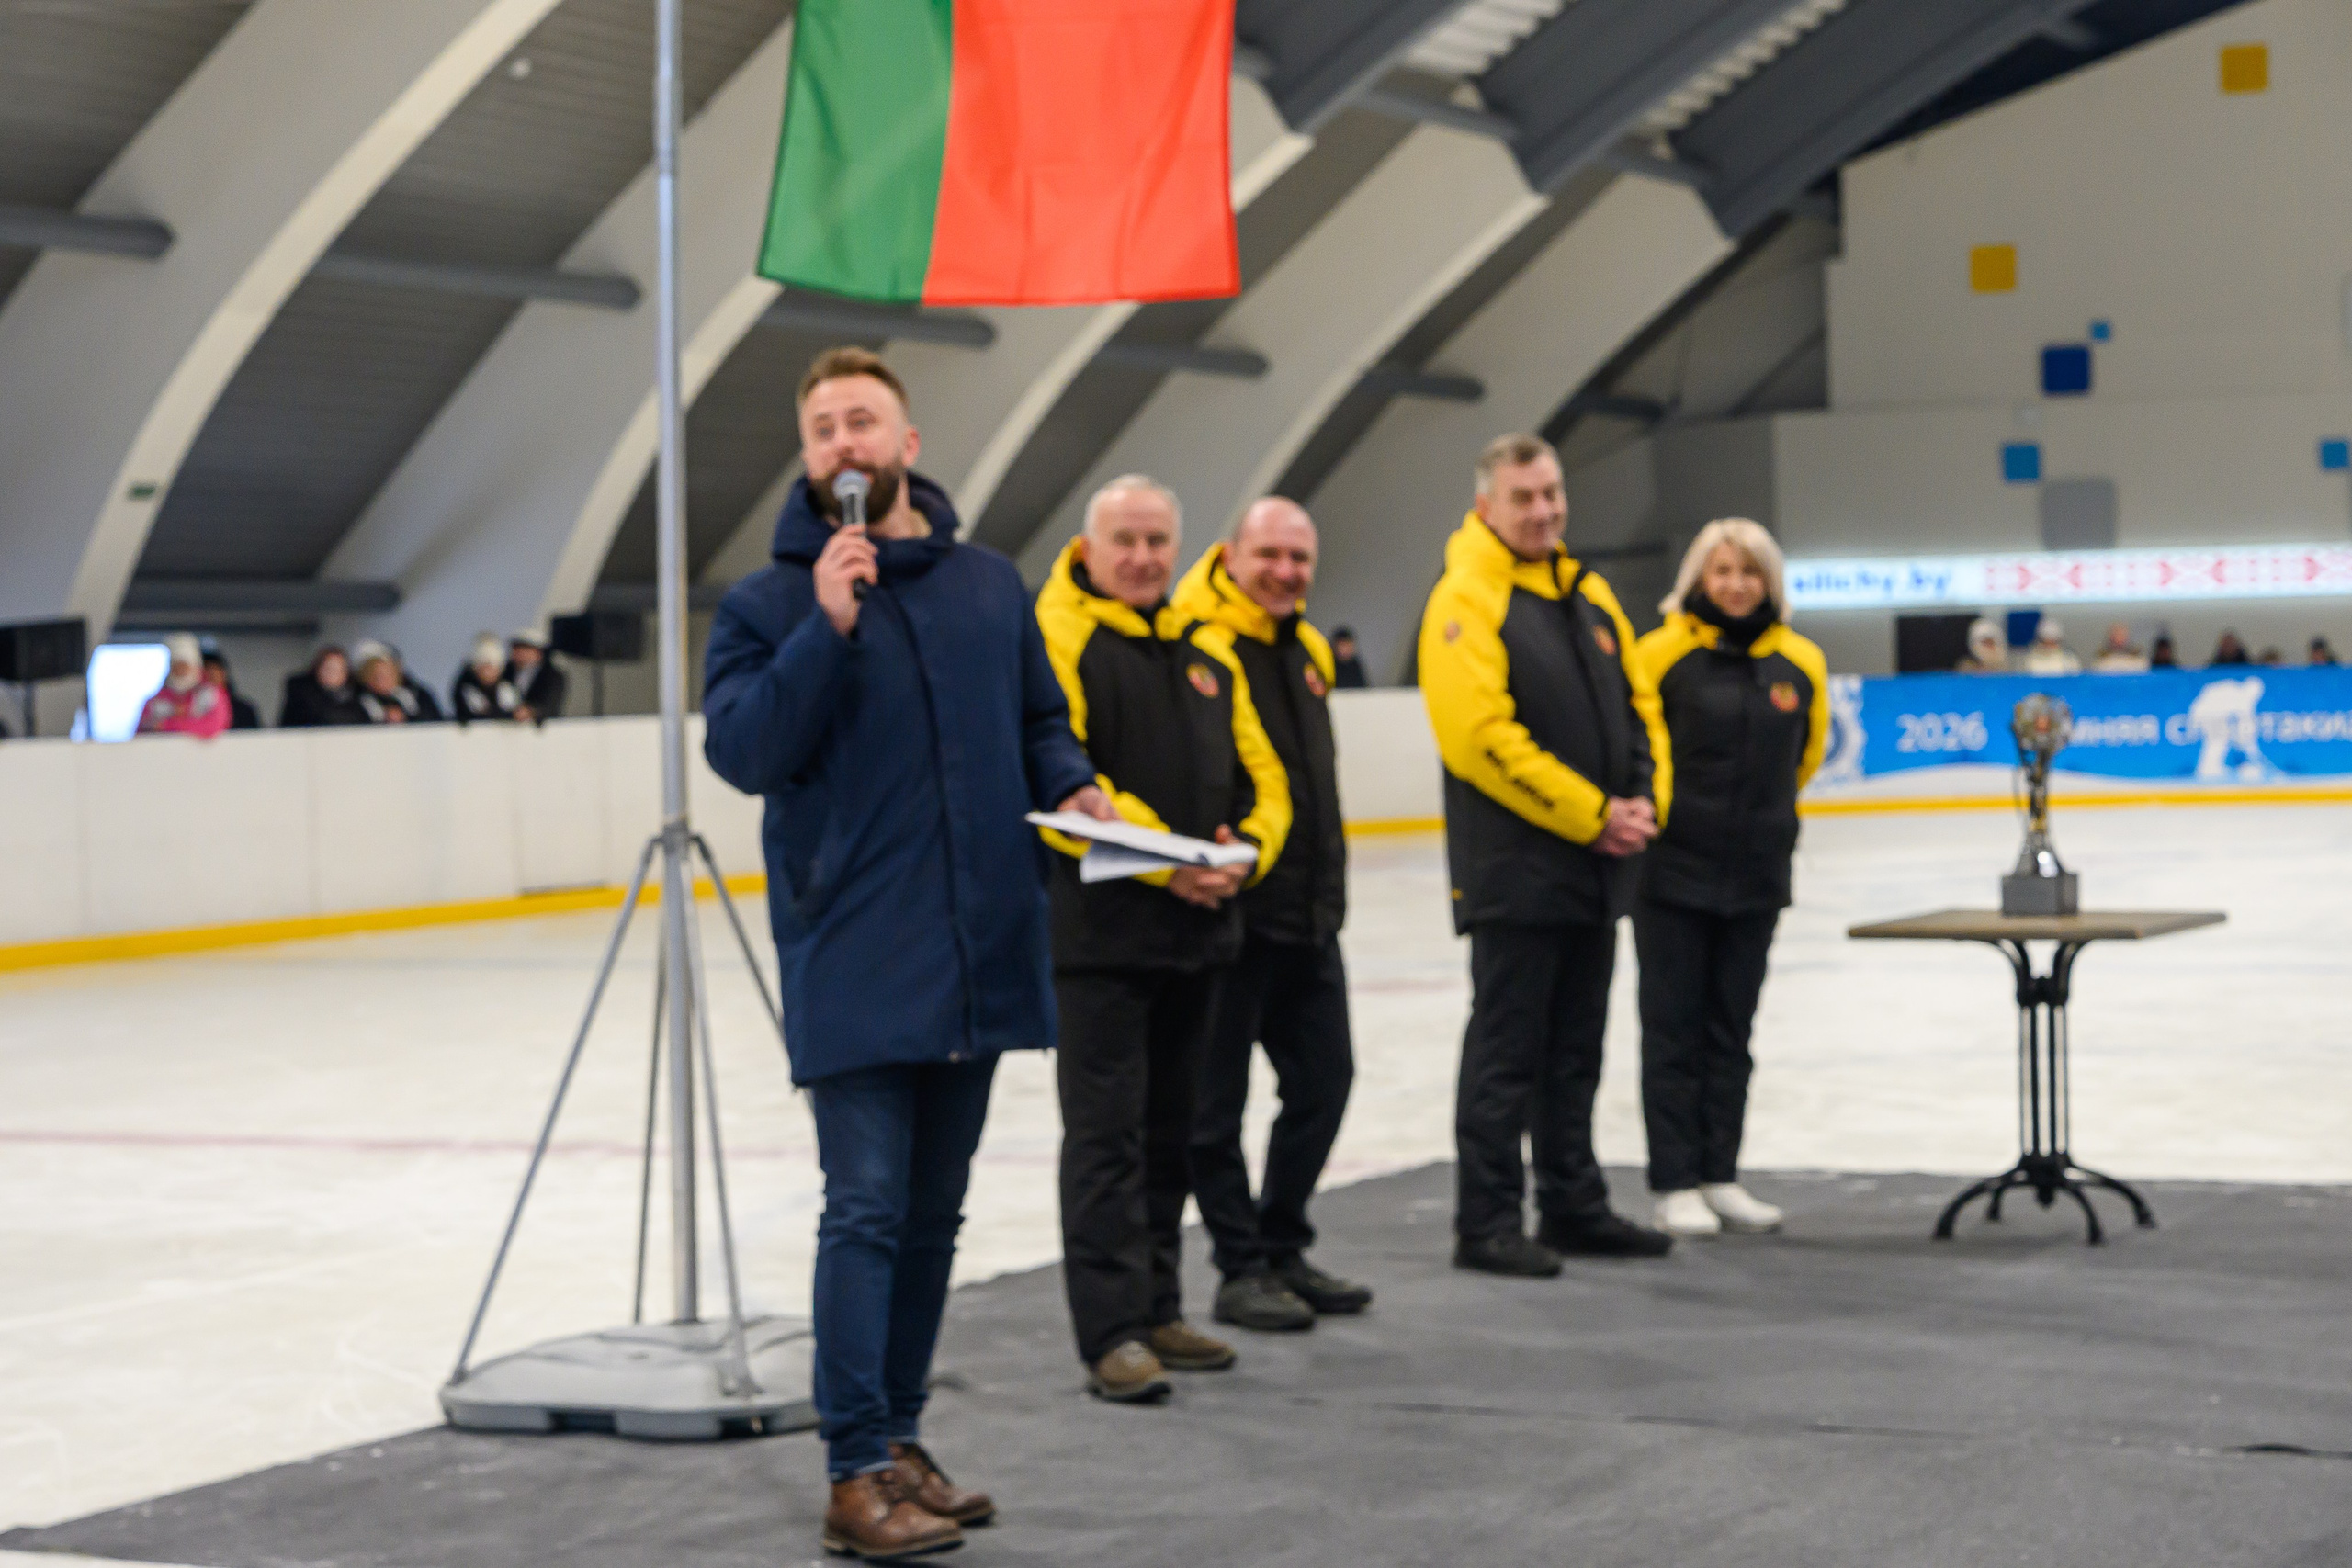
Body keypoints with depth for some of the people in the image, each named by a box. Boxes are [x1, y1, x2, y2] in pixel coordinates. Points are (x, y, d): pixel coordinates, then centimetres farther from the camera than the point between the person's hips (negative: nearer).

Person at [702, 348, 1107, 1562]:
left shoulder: (991, 585, 11)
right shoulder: (771, 601, -1)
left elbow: (1039, 718, 19)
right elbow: (741, 747, -13)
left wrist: (1070, 782, -1)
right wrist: (825, 630, -22)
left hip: (979, 956, 5)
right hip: (854, 961, -5)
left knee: (933, 1215, 13)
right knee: (866, 1211, -8)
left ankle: (899, 1439, 24)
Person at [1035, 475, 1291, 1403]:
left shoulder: (1207, 652, 16)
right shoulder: (1056, 638, -7)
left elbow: (1260, 775, 16)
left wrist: (1246, 852, -5)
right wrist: (1164, 862, -23)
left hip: (1198, 928, 7)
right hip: (1096, 932, -7)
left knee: (1169, 1129, 14)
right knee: (1106, 1132, -6)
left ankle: (1156, 1312, 23)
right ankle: (1112, 1334, -5)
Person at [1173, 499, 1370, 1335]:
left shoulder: (1306, 650, 14)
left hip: (1308, 915, 9)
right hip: (1233, 913, -9)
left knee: (1323, 1079, 13)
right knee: (1219, 1100, 1)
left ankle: (1282, 1249, 25)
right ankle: (1242, 1269, 9)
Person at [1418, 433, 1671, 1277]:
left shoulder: (1588, 592, 14)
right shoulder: (1468, 600, -12)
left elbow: (1639, 702, 17)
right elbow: (1484, 738, -20)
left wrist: (1641, 801, 0)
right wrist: (1589, 816, -17)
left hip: (1596, 864, 8)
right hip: (1514, 867, -8)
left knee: (1576, 1047, 15)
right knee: (1506, 1049, -3)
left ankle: (1574, 1206, 23)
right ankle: (1487, 1224, 4)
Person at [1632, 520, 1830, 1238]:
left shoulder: (1800, 663, 1)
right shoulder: (1662, 653, -11)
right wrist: (1649, 808, 2)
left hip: (1756, 875, 4)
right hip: (1673, 869, -4)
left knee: (1731, 1031, 11)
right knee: (1673, 1029, 1)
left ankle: (1720, 1177, 19)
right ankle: (1675, 1184, 6)